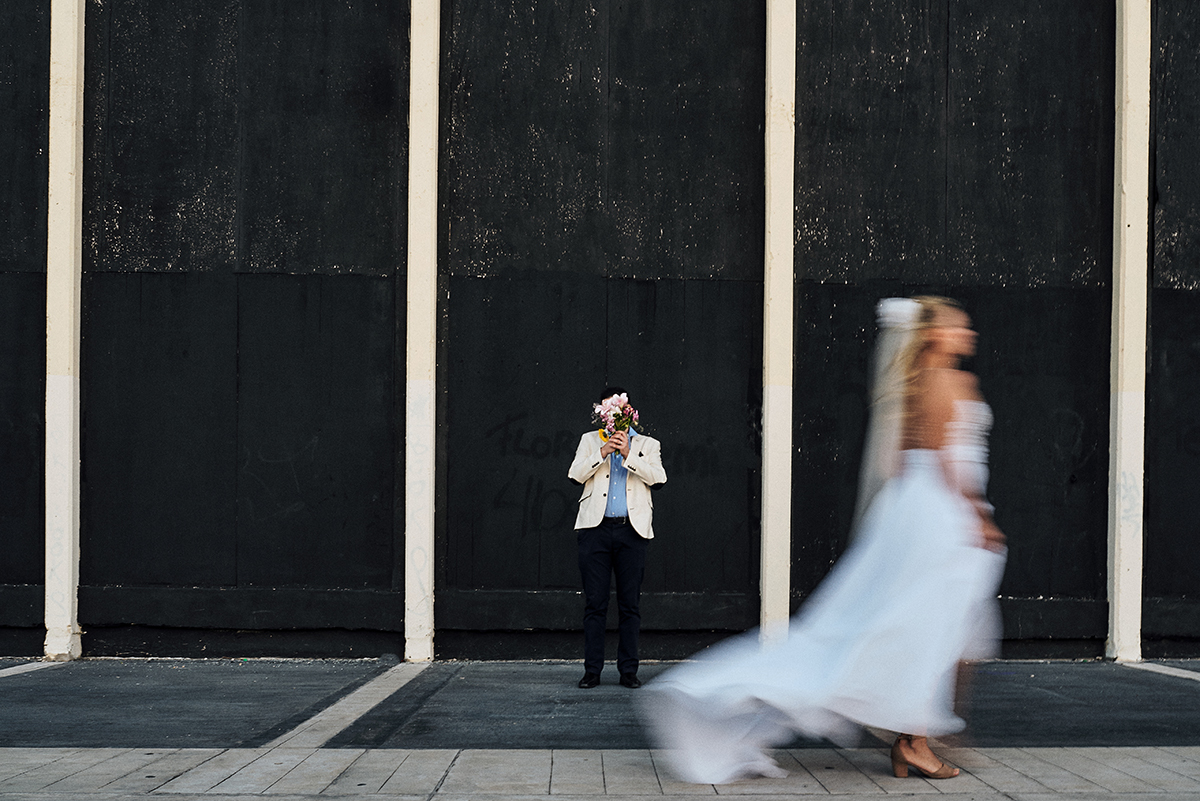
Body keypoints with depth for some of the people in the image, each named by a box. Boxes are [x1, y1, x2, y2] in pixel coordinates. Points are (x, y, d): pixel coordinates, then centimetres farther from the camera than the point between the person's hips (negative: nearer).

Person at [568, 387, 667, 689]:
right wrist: (603, 452, -9)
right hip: (596, 528, 0)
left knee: (630, 604, 1)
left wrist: (628, 454, -11)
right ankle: (592, 670, 3)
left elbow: (658, 477, -2)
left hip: (631, 530, 0)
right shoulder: (590, 440, 17)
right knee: (594, 603, -1)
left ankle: (628, 670, 7)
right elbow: (575, 474, 2)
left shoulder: (647, 444, 15)